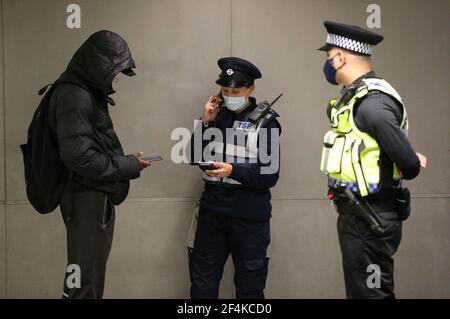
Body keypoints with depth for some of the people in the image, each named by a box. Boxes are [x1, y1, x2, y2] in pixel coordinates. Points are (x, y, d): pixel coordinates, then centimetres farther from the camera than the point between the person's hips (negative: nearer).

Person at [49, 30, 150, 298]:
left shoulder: (87, 91, 14)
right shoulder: (75, 96, -17)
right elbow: (79, 157, -25)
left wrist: (124, 160, 4)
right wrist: (128, 166, -14)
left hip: (97, 196, 10)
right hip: (88, 198, -10)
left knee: (91, 274, 15)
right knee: (83, 279, -7)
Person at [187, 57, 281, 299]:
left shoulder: (265, 122, -5)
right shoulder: (217, 115, 9)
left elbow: (270, 176, -11)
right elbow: (194, 158, 6)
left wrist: (233, 171, -24)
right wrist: (206, 122, -5)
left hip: (249, 213, -4)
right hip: (212, 208, 4)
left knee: (249, 286, 9)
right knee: (202, 282, 9)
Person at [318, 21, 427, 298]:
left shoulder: (372, 103, -21)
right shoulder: (357, 97, 11)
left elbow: (410, 165, -22)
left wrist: (411, 166, -1)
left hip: (370, 218, -10)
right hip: (358, 214, 10)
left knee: (371, 293, -1)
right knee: (360, 290, 18)